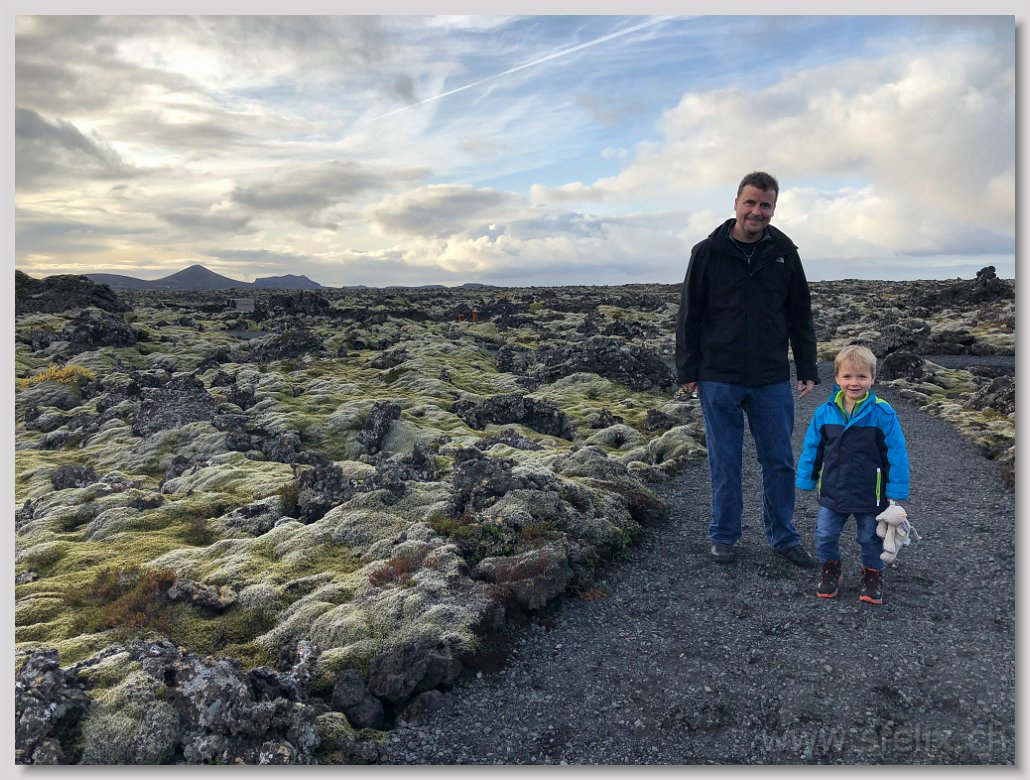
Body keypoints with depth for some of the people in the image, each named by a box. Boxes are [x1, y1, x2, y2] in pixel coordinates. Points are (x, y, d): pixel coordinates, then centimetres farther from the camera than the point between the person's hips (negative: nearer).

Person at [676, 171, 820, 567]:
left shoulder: (784, 252, 5)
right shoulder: (707, 252, -2)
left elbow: (800, 316, 11)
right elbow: (689, 316, 0)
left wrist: (807, 370, 7)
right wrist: (688, 371, -3)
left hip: (772, 379, 2)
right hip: (719, 379, -2)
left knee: (779, 461, 9)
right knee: (725, 463, 7)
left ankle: (784, 537, 25)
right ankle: (723, 535, 23)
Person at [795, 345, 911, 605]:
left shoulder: (883, 413, -15)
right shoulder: (824, 413, -7)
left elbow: (896, 453, -10)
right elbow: (811, 449, 3)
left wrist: (896, 491, -9)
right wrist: (806, 481, 5)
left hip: (870, 494, -2)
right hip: (833, 492, 2)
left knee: (870, 538, 15)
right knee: (825, 535, 11)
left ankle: (872, 574, 36)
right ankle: (830, 570, 34)